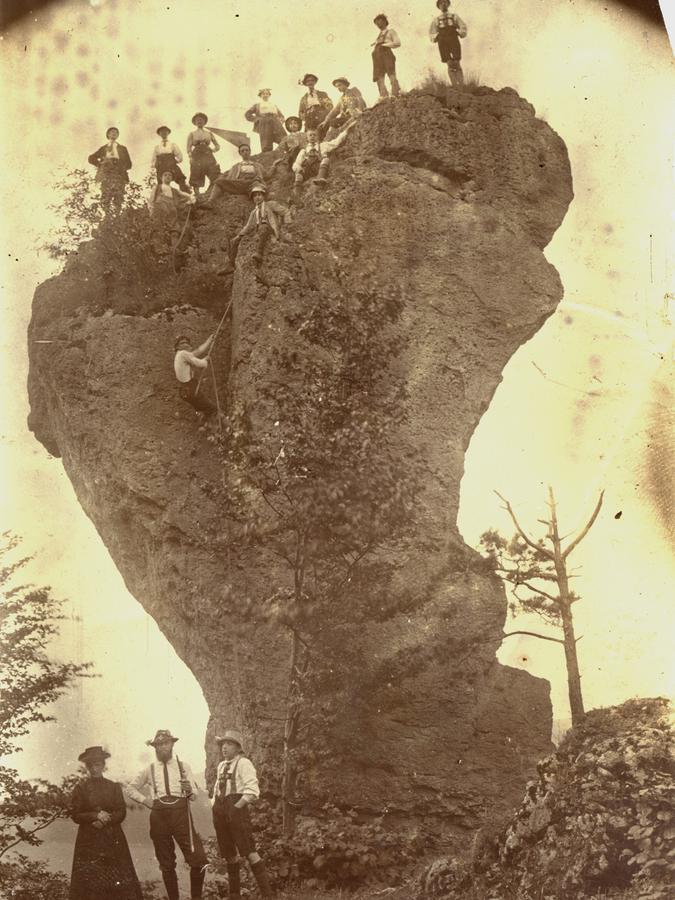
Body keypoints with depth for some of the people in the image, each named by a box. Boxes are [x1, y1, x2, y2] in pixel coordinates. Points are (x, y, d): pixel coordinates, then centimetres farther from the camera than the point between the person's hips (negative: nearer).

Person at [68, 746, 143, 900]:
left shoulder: (114, 787, 8)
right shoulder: (81, 788, 3)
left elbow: (122, 812, 3)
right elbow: (75, 815, -2)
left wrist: (105, 820, -14)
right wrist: (96, 815, -16)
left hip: (112, 839, 1)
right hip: (89, 840, -1)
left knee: (120, 881, -3)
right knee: (88, 880, -6)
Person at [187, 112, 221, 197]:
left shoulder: (209, 133, 17)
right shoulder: (192, 134, 12)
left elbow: (217, 146, 19)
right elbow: (189, 148, 3)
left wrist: (213, 150, -2)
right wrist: (190, 157, -13)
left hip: (208, 157, 1)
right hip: (197, 157, -1)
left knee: (214, 178, -13)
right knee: (196, 182, -6)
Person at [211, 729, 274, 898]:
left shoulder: (243, 763, -6)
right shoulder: (221, 765, 17)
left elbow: (252, 791, -15)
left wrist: (236, 807, -19)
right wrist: (215, 807, 13)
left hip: (236, 809, -8)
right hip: (220, 811, 8)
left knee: (249, 851, -11)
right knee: (229, 854, 13)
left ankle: (268, 893, -10)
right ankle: (234, 893, 25)